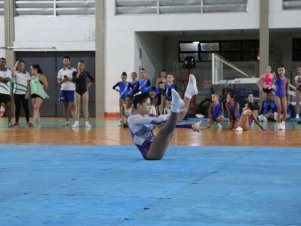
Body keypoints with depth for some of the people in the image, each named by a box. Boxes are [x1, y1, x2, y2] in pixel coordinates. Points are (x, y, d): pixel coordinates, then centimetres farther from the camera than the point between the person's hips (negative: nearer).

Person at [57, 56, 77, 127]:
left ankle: (75, 120, -11)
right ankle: (66, 121, 11)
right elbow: (58, 82, 11)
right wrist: (63, 80, -9)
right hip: (63, 90, 3)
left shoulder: (73, 70, 4)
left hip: (71, 90, -3)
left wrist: (70, 79, -16)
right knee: (65, 106, 6)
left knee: (72, 105, -10)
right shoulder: (60, 71, 13)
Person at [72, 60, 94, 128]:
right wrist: (78, 72, -18)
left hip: (85, 91, 0)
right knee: (77, 108, 0)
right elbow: (73, 80, -19)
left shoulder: (86, 73, 3)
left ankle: (87, 122, -3)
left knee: (85, 107, -2)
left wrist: (88, 85, 2)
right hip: (77, 91, 0)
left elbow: (92, 79, 13)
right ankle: (77, 122, -2)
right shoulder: (75, 73, -1)